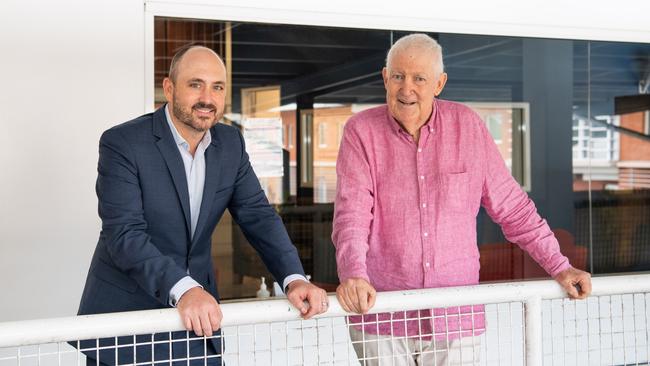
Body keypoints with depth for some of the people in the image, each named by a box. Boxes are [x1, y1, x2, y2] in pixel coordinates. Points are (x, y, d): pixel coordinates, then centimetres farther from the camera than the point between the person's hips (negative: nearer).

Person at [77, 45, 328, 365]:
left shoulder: (231, 143, 2)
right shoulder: (122, 143, -15)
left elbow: (257, 215, 0)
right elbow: (125, 234, -23)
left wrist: (294, 278, -16)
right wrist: (183, 289, -37)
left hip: (200, 316, 4)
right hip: (126, 311, -4)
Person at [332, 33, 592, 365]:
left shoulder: (466, 125, 2)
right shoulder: (361, 131, -3)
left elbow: (511, 206, 8)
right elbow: (351, 213, -12)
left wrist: (559, 267, 6)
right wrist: (353, 275, -29)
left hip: (456, 318, 2)